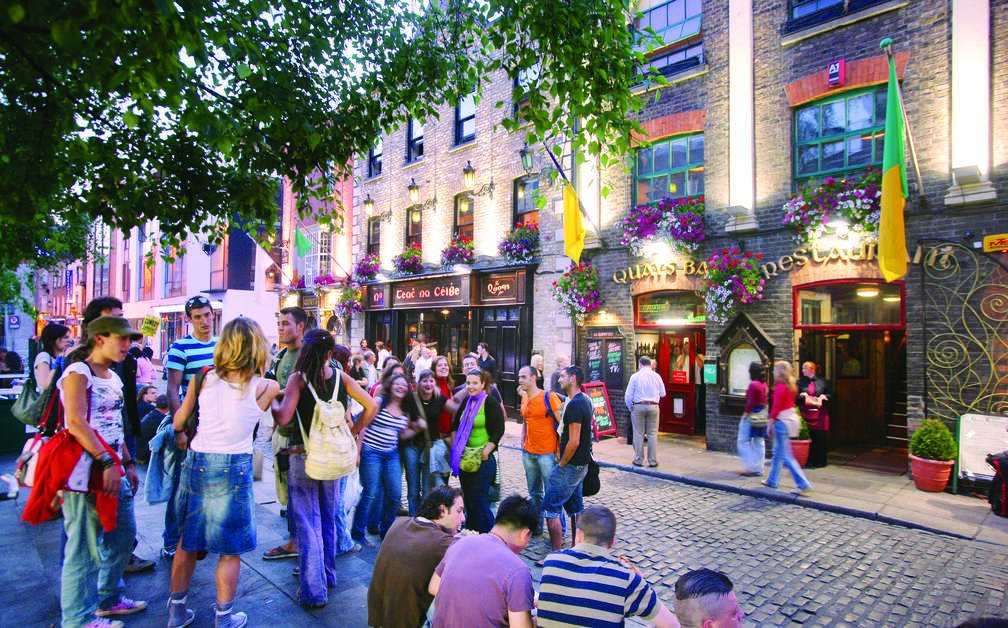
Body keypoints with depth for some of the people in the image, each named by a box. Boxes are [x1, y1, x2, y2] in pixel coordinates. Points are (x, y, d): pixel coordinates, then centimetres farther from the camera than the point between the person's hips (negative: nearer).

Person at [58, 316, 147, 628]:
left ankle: (109, 599, 34)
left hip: (113, 471, 9)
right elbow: (76, 423, -22)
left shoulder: (114, 378, 15)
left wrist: (128, 464, 17)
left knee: (124, 536, 17)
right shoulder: (78, 373, -11)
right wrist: (108, 463, -25)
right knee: (85, 547, 0)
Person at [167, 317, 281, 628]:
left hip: (196, 463, 4)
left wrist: (181, 436, 31)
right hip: (233, 469, -4)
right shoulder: (266, 387, -10)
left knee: (188, 542, 20)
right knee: (230, 550, 10)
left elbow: (178, 421, 10)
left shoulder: (205, 378, -1)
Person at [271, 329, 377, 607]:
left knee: (307, 522, 4)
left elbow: (283, 417, -20)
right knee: (328, 519, 19)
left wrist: (271, 397, -2)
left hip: (302, 454, -3)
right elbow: (371, 406, -1)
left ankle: (314, 590, 7)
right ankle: (328, 575, 34)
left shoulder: (298, 378, -12)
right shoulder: (341, 377, -3)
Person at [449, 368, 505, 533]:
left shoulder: (491, 403, -10)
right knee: (468, 500, 15)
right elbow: (455, 426, 16)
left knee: (479, 502, -2)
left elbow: (499, 430, -13)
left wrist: (485, 452, -17)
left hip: (483, 460, -6)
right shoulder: (466, 402, 8)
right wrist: (454, 445, 5)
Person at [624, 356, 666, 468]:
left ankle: (638, 460, 12)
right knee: (652, 434, 7)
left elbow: (628, 395, -4)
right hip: (653, 407, 2)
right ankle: (652, 461, 11)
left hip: (638, 407, -1)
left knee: (638, 434, 6)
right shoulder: (657, 376, 2)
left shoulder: (635, 376, -4)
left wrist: (630, 407, 10)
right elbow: (663, 393, 9)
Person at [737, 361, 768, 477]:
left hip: (752, 415, -9)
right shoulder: (764, 384, 8)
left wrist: (745, 414, -11)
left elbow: (750, 402, -18)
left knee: (744, 442, 0)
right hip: (762, 416, 9)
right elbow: (764, 401, 12)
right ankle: (758, 469, 18)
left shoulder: (753, 385, -17)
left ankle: (751, 468, 0)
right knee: (759, 442, 12)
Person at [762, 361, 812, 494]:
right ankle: (772, 480, 27)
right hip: (790, 419, 9)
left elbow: (776, 407, -17)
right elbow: (790, 403, 12)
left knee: (786, 456, -4)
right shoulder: (791, 386, 10)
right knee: (778, 453, 17)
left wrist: (770, 424, -11)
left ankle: (802, 483, -5)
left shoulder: (780, 387, -16)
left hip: (781, 421, -9)